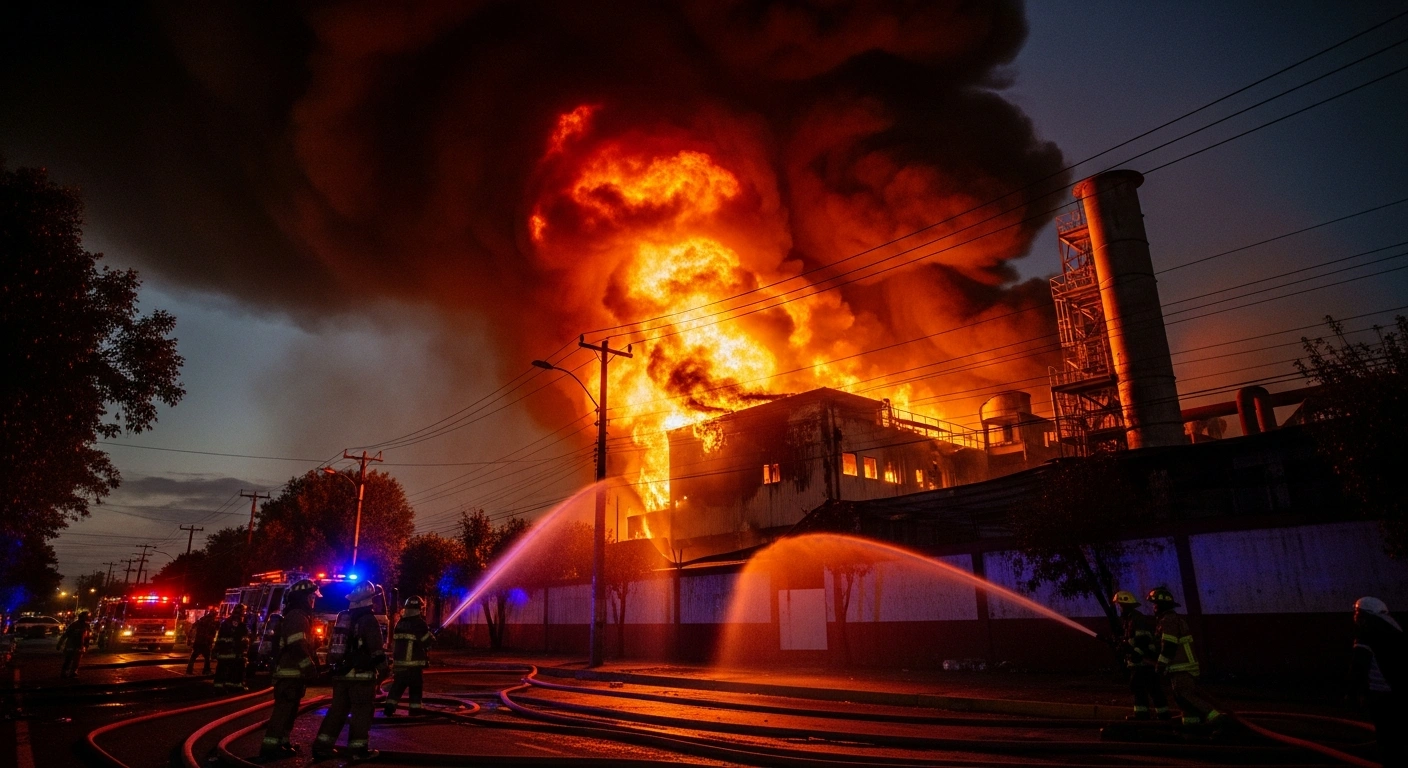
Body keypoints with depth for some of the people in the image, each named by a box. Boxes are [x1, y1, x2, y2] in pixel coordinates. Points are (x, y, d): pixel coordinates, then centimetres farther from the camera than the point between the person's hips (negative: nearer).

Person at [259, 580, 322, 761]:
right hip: (291, 673, -10)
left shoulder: (300, 616, 18)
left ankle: (280, 743, 23)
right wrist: (310, 667, -20)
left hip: (293, 672, 10)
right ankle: (270, 746, -6)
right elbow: (297, 646, -24)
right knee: (284, 709, -8)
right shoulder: (296, 616, -16)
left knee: (288, 709, 16)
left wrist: (311, 666, 22)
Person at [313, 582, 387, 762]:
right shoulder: (369, 619, -13)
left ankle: (322, 747, 15)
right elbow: (377, 649, -15)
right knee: (361, 711, 1)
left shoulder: (342, 618, 11)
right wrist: (384, 669, -6)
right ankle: (358, 749, 3)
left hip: (340, 673, 7)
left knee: (337, 709, 15)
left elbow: (333, 645, 20)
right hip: (361, 675, -7)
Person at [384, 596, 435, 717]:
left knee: (398, 684, 14)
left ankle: (390, 706, 6)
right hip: (414, 662, -5)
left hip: (399, 661, 6)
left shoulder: (400, 623, 10)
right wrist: (432, 636, 8)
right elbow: (428, 641, -12)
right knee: (416, 685, 4)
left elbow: (395, 640, 19)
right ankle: (414, 708, 4)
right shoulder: (419, 623, -12)